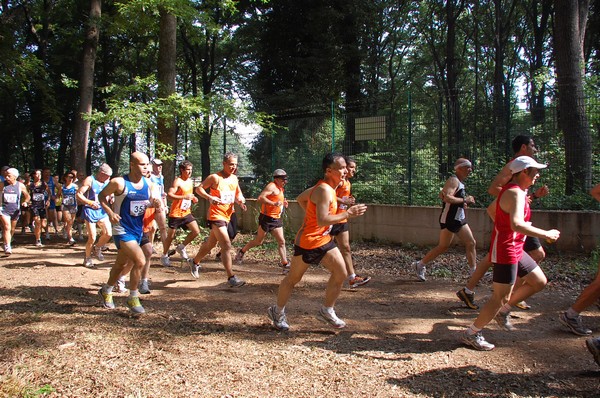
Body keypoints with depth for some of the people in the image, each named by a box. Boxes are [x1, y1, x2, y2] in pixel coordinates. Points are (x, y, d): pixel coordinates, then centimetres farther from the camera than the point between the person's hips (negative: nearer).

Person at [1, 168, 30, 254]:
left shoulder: (20, 186, -2)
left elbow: (27, 196, 8)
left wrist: (25, 202, -10)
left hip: (15, 210, 2)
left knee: (12, 229, 16)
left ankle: (7, 243, 40)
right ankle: (7, 247, -13)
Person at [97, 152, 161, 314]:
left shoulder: (148, 183, 0)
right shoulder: (119, 182, -16)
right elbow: (102, 195, -3)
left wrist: (154, 203, -9)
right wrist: (110, 212, -17)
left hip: (138, 229, 7)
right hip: (122, 230, -7)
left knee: (123, 264, 20)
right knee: (140, 261, -19)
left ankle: (106, 290, 45)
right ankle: (133, 298, 1)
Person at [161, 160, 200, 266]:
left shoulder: (190, 181, 10)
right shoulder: (177, 181, -14)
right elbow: (169, 195, -24)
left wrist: (193, 198, 6)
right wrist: (184, 197, -32)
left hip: (187, 213, 7)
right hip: (176, 213, -7)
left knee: (196, 231, -3)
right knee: (171, 236, 4)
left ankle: (181, 247, 16)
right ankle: (164, 256, 22)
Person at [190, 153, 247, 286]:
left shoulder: (234, 178, 10)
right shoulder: (215, 177, -11)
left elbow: (238, 193, 20)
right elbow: (199, 189, -7)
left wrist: (240, 200, -2)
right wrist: (209, 197, -23)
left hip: (227, 215, 8)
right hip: (216, 215, -8)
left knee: (210, 244, 21)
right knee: (227, 246, -15)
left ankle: (195, 263, 43)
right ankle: (231, 277, -11)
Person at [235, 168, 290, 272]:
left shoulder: (280, 189, 16)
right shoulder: (272, 186, -13)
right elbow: (260, 198, -25)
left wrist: (283, 203, 12)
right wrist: (274, 203, -34)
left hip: (276, 219, 9)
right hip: (267, 218, -8)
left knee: (281, 241, 2)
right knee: (259, 241, 3)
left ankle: (284, 264, 4)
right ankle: (242, 252, 23)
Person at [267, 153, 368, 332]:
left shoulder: (325, 187, 6)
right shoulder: (324, 190, -24)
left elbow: (301, 198, 18)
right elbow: (322, 220, -34)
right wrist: (348, 214, -29)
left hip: (323, 239, 9)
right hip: (307, 242, -9)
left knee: (341, 273, 3)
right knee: (293, 278, 9)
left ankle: (326, 311, 19)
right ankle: (278, 311, 30)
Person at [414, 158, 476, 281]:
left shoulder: (460, 182, 15)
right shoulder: (453, 181, -15)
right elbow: (447, 197, -30)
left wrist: (464, 202, 14)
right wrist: (464, 200, -21)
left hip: (459, 219, 10)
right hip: (449, 219, -10)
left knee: (471, 243, 6)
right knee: (443, 247, -2)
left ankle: (473, 272, 13)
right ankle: (420, 265, 11)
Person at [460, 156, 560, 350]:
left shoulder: (517, 191, 12)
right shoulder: (515, 193, -21)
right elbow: (516, 224, -35)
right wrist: (546, 234, -28)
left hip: (516, 250, 10)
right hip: (505, 252, -10)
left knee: (539, 281, 19)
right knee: (500, 297, -4)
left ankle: (503, 310, 26)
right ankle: (471, 334, 7)